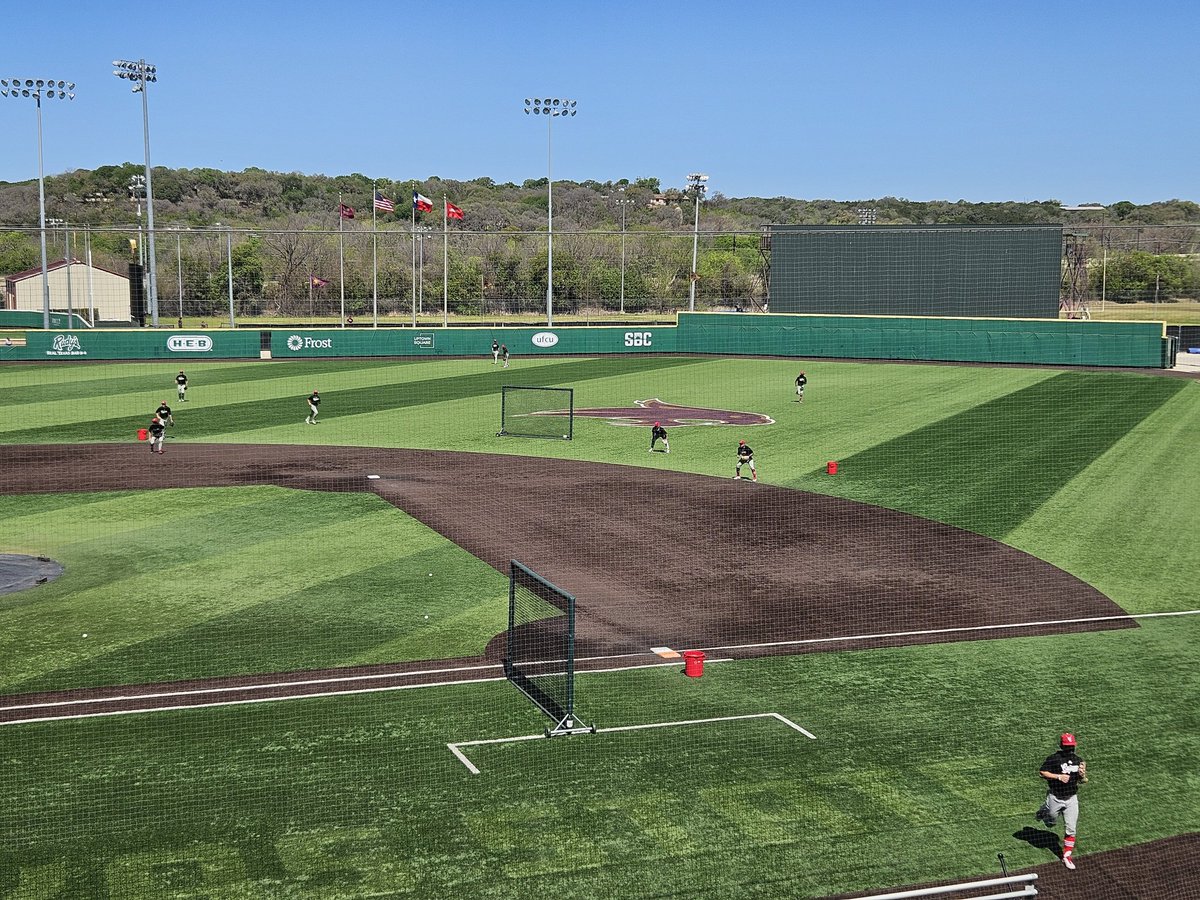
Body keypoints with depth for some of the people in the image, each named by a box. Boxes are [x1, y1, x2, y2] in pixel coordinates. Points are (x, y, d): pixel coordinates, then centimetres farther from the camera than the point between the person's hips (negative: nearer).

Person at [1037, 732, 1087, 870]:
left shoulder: (1078, 760, 2)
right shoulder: (1054, 758, -13)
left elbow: (1083, 780, 10)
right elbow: (1042, 772, -13)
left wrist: (1082, 775, -14)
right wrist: (1059, 776, -22)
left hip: (1072, 798, 3)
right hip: (1055, 798, -3)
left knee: (1071, 829, 0)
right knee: (1051, 822, 15)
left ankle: (1067, 856, 11)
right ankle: (1044, 812, 48)